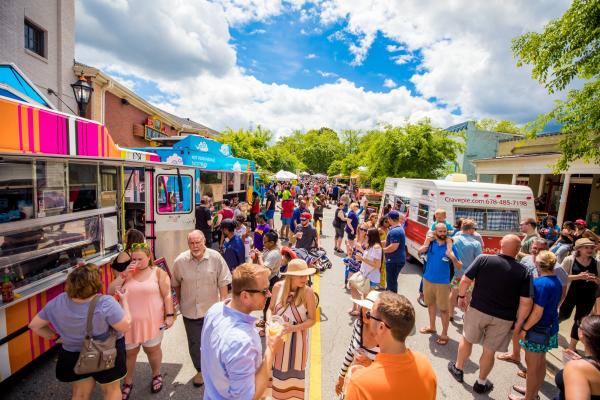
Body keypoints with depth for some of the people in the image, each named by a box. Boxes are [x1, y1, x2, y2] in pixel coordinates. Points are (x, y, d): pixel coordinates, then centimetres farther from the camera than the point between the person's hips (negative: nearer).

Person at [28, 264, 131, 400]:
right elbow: (125, 326, -24)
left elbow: (34, 325, -2)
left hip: (73, 356, 4)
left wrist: (56, 338, 8)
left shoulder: (57, 302, -17)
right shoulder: (105, 303, -34)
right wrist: (124, 301, -13)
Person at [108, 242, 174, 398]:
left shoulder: (158, 273, -9)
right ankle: (128, 382, 42)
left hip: (152, 321, -2)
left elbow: (167, 295, -8)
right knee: (129, 353, 17)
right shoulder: (127, 273, 2)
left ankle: (156, 375, 41)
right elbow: (110, 291, -4)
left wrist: (169, 315, -12)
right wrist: (124, 274, -15)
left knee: (152, 350, 16)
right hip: (129, 322, 3)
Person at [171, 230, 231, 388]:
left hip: (212, 308, -1)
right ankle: (200, 370, 42)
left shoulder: (215, 257, -18)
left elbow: (223, 282, -11)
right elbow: (176, 284, 4)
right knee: (194, 343, 16)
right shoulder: (180, 261, -12)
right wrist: (180, 302, 12)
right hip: (190, 310, 1)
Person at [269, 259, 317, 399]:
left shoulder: (308, 292, -23)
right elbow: (271, 308, -2)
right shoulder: (278, 287, -17)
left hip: (296, 338, -2)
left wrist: (294, 328, -26)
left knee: (294, 372, 21)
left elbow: (312, 319, -14)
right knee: (278, 369, 25)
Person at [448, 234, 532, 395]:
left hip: (477, 310, 0)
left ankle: (458, 369, 40)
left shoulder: (483, 259, -13)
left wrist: (461, 296, 6)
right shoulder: (523, 272, -9)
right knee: (489, 351, 17)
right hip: (503, 319, 1)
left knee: (466, 339, 23)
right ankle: (481, 383, 35)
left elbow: (465, 280, -11)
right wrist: (519, 322, 3)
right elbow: (526, 302, -10)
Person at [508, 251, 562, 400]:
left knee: (532, 365, 8)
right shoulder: (557, 282, 2)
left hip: (538, 329, -8)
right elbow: (553, 306, 13)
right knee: (540, 362, 22)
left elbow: (537, 312, -24)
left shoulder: (540, 283, -25)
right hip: (550, 328, 8)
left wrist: (524, 328, -14)